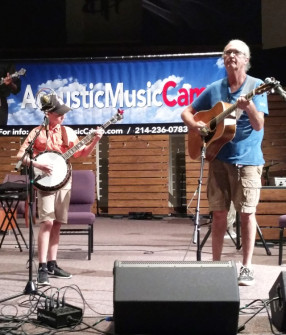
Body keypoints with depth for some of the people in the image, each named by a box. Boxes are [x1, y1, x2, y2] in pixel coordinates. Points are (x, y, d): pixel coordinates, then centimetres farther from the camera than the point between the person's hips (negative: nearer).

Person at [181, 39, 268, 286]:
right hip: (219, 158, 3)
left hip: (247, 159, -3)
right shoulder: (214, 89, 7)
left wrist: (249, 107, -33)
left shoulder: (256, 86, -4)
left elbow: (258, 125, -13)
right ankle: (216, 263, 18)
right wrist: (195, 125, -8)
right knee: (219, 213, 7)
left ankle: (247, 267, 7)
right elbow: (187, 112, 13)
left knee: (247, 213, -2)